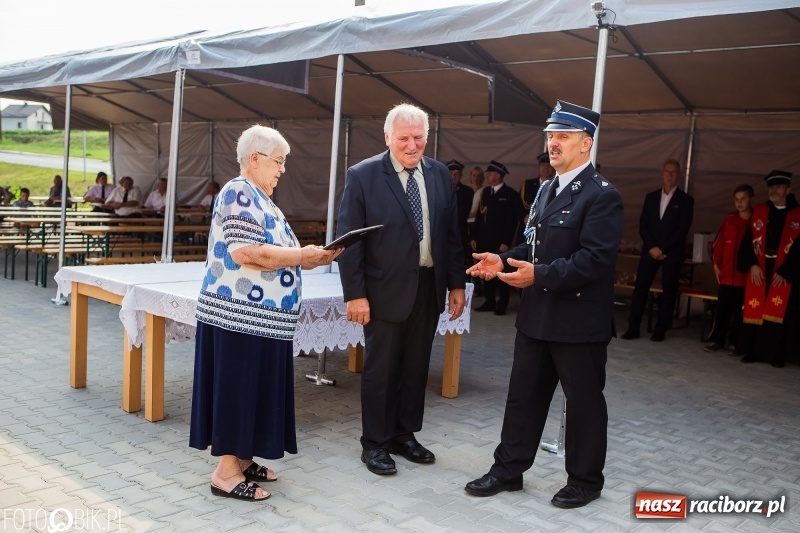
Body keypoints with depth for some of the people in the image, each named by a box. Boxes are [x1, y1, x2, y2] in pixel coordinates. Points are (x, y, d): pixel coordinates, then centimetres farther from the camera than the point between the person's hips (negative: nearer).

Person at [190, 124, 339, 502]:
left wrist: (308, 257, 5)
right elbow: (246, 253, -24)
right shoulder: (239, 193, -12)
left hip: (259, 316, 10)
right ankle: (226, 472, 5)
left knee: (252, 388, 14)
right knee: (237, 388, -4)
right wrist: (301, 256, -17)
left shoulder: (260, 199, 18)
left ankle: (240, 460, 24)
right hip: (241, 314, -10)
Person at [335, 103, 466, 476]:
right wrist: (355, 294, -13)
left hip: (429, 288, 5)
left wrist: (457, 284, 7)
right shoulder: (363, 175, -7)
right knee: (380, 369, 6)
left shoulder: (440, 175, 6)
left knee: (416, 368, 14)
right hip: (386, 289, -4)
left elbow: (451, 234, 10)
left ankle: (405, 435, 30)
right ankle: (375, 444, 21)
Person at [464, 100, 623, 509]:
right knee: (523, 395, 14)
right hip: (537, 315, 8)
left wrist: (540, 275, -30)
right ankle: (508, 469, 27)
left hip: (579, 319, -8)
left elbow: (595, 258, -23)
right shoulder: (548, 190, 14)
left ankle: (585, 480, 25)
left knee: (583, 401, 8)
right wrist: (505, 262, 2)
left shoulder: (601, 195, -14)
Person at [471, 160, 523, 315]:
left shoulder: (510, 194, -7)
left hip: (500, 242, -6)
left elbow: (512, 220, -11)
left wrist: (506, 242, -15)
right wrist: (474, 237, 8)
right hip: (484, 240, 6)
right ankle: (489, 301, 18)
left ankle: (502, 304, 14)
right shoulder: (486, 192, 13)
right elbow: (480, 215, 13)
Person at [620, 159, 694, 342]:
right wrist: (652, 247, -7)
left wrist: (663, 249, -12)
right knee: (640, 288, -4)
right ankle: (633, 328, -3)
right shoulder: (651, 197, 12)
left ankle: (660, 330, 8)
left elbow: (683, 229, -6)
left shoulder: (685, 200, 2)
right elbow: (643, 225, 7)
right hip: (650, 251, 2)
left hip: (672, 253, -2)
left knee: (668, 291, 1)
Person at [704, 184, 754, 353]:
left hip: (745, 277, -3)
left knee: (740, 312, 5)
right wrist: (715, 264, 6)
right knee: (722, 310, 6)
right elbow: (717, 244, 12)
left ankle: (735, 343, 12)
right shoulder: (728, 220, 8)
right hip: (726, 275, 3)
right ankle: (716, 340, 12)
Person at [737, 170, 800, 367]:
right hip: (758, 269, 2)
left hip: (784, 272, -2)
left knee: (779, 312, -2)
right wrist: (752, 265, -9)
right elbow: (748, 241, 4)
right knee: (754, 311, 1)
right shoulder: (758, 212, 10)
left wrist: (784, 271, -11)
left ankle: (777, 354, 5)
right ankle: (753, 351, 9)